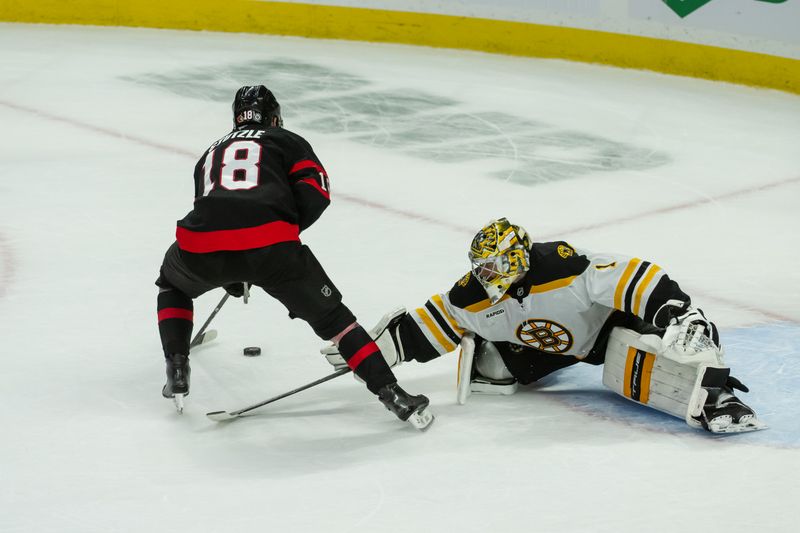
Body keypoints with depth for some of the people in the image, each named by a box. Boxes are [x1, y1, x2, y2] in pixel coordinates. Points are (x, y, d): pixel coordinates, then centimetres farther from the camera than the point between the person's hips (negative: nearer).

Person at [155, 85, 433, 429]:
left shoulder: (211, 152, 37)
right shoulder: (288, 142, 25)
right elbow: (315, 192, 7)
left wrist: (229, 276, 56)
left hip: (200, 246, 2)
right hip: (270, 242, -2)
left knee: (173, 285, 36)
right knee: (330, 316, 13)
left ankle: (177, 371, 24)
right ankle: (392, 394, 4)